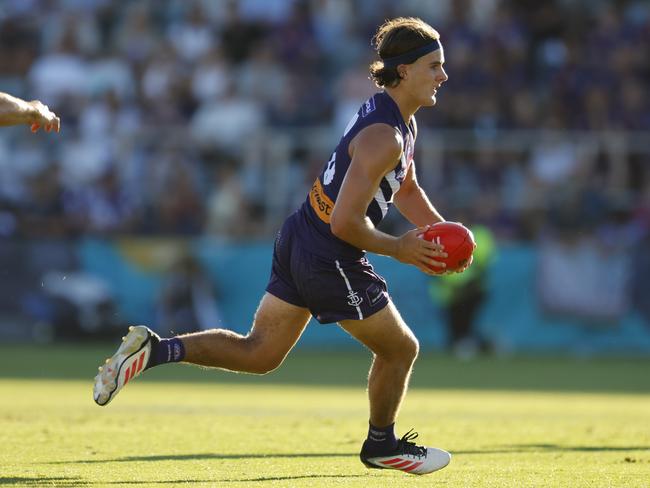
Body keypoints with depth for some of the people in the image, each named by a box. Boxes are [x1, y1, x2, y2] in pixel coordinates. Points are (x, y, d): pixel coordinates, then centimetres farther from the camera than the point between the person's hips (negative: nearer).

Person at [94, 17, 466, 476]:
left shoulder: (404, 122, 9)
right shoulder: (384, 138, -24)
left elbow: (406, 190, 26)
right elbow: (346, 223, -27)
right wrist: (398, 249, -14)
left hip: (298, 241, 9)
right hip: (330, 261, -9)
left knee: (257, 353, 12)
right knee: (400, 349, 12)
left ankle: (154, 350, 0)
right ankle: (382, 444, 32)